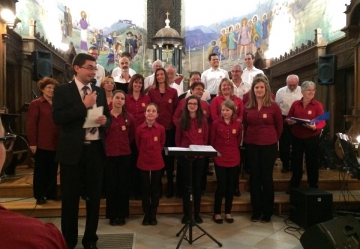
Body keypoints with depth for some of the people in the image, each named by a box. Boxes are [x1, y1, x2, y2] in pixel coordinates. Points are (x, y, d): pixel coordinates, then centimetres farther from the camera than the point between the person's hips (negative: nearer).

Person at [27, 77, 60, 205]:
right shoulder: (36, 104, -3)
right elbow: (31, 124, -9)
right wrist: (32, 142, -14)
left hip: (55, 143, 5)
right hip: (41, 144, -5)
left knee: (53, 170, 12)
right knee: (40, 170, 5)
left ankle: (51, 193, 24)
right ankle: (39, 196, 15)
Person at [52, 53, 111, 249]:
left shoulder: (99, 91, 11)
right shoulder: (62, 91, -3)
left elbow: (108, 117, 14)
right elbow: (57, 118, -15)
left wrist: (105, 120, -9)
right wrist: (84, 105, -18)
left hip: (96, 150, 4)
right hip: (72, 151, -4)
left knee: (94, 196, 13)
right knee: (70, 198, 7)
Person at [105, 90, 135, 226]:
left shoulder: (129, 117, 2)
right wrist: (109, 144, 5)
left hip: (125, 155, 2)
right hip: (109, 154, -1)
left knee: (123, 184, 7)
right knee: (111, 185, 5)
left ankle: (122, 215, 19)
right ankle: (112, 215, 17)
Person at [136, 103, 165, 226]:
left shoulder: (161, 129, -6)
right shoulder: (139, 128, -7)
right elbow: (138, 145, 5)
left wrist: (156, 154, 10)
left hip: (157, 162, 1)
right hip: (143, 162, 0)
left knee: (155, 189, 9)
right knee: (145, 189, 8)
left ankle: (153, 215, 21)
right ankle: (146, 215, 21)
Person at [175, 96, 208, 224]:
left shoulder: (203, 121, 2)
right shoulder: (181, 121, 2)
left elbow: (205, 139, 5)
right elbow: (177, 139, 4)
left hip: (199, 157, 0)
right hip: (184, 157, 0)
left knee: (197, 184, 9)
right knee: (186, 185, 6)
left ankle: (197, 213, 19)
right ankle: (186, 213, 16)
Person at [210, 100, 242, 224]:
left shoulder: (237, 125, 0)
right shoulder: (216, 123, -5)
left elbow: (238, 141, 11)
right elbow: (212, 141, 0)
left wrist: (233, 151, 7)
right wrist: (215, 154, 0)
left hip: (233, 160, 3)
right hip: (220, 160, -2)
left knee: (230, 187, 11)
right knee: (221, 187, 1)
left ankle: (228, 212, 26)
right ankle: (217, 213, 18)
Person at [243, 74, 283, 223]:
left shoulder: (274, 106, -4)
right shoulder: (248, 107, 3)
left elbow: (279, 127, 6)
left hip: (269, 146, -2)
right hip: (251, 146, 3)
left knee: (267, 178, 4)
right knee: (254, 178, 8)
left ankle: (267, 212, 17)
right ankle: (256, 211, 21)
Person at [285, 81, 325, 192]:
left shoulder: (318, 105, -4)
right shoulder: (295, 104, 3)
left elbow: (322, 122, -9)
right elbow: (288, 118, 8)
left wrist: (315, 127, -29)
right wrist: (289, 121, -15)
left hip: (312, 138, -2)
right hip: (296, 137, 2)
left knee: (312, 162, 7)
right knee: (296, 161, 10)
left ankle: (313, 187, 24)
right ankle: (294, 186, 24)